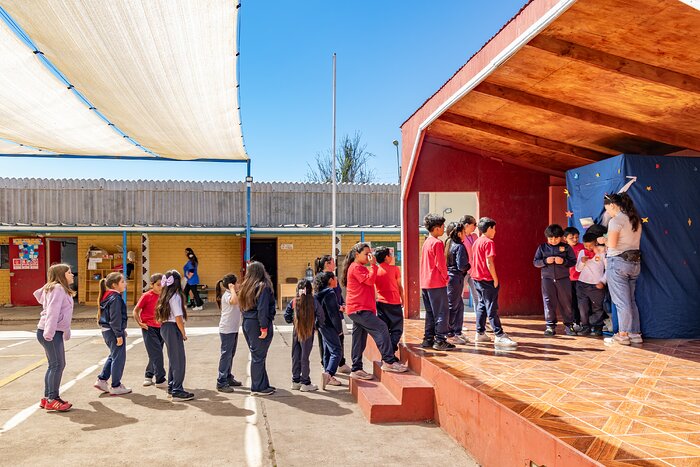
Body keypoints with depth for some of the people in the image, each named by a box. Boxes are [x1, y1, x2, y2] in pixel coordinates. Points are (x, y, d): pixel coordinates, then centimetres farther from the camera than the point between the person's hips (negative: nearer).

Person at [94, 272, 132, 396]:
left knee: (113, 356, 22)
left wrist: (121, 331, 24)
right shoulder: (115, 298, -18)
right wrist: (119, 335, -18)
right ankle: (115, 387, 8)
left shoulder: (108, 296, 12)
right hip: (113, 331, -10)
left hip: (107, 331, 10)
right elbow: (115, 318, -21)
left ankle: (101, 380, 24)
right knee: (118, 358, 1)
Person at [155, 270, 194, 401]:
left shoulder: (165, 296, 12)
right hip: (173, 329, -9)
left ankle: (171, 388, 26)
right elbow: (178, 318, -18)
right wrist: (184, 334, -8)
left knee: (172, 359, 18)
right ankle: (177, 392, -2)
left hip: (164, 328, 9)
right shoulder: (176, 296, -15)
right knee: (179, 360, -4)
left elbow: (161, 316, 13)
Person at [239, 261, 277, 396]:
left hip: (247, 323, 8)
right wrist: (264, 328, -17)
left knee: (257, 356, 13)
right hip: (257, 325, -8)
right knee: (258, 357, 0)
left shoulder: (247, 287, 11)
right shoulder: (263, 287, -12)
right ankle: (258, 388, 6)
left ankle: (263, 384, 22)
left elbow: (244, 306, 12)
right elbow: (262, 310, -19)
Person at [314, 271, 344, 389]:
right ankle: (328, 373, -24)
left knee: (327, 352, 13)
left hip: (323, 326, 10)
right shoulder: (330, 293, -15)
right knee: (336, 351, -10)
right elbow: (333, 313, -17)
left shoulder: (319, 293, 13)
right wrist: (339, 329, -10)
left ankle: (328, 377, 18)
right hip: (329, 326, -10)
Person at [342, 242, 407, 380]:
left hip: (360, 309, 11)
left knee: (359, 341, 9)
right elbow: (370, 280, -19)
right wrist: (373, 265, -12)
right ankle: (389, 361, -16)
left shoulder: (359, 268, 25)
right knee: (381, 328, -17)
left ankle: (356, 370, 12)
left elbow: (369, 282, 25)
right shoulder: (356, 267, -9)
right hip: (359, 309, -11)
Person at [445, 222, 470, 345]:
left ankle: (457, 333, 19)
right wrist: (470, 266, 2)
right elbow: (461, 266, -18)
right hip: (456, 278, -9)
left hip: (448, 278, 9)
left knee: (459, 306, 15)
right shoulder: (459, 247, -13)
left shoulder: (447, 245, 11)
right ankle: (449, 335, 3)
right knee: (452, 307, -3)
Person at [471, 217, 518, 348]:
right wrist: (495, 279, -13)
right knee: (492, 308, -9)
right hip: (487, 279, -9)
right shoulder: (489, 242, -12)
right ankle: (499, 336, -9)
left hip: (477, 278, 9)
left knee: (482, 305, 14)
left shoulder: (476, 242, 14)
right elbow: (489, 262, -20)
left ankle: (480, 334, 17)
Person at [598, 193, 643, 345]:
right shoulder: (636, 220, 14)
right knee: (631, 300, 14)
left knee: (621, 301, -1)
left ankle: (623, 335, 5)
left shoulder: (616, 220, -12)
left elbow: (612, 244, -19)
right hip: (635, 262, 8)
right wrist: (608, 240, 19)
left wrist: (603, 240, 0)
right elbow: (627, 240, 16)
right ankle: (635, 334, 17)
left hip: (618, 262, -8)